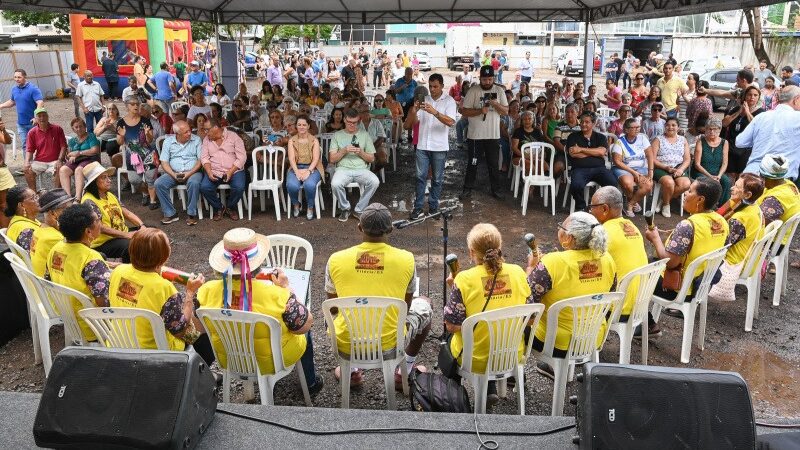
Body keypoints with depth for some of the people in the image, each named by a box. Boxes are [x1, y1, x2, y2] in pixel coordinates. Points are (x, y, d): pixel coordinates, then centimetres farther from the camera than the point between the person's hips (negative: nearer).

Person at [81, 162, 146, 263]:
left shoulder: (110, 195, 12)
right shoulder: (89, 201, -14)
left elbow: (127, 213, 8)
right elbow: (100, 227, -23)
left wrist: (142, 226, -10)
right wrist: (126, 235, -27)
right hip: (103, 243, -9)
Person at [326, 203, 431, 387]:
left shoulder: (336, 260, -7)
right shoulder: (406, 259, -8)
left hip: (346, 345, 2)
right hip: (391, 345, -1)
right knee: (424, 305, 25)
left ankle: (350, 370, 28)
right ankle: (405, 370, 28)